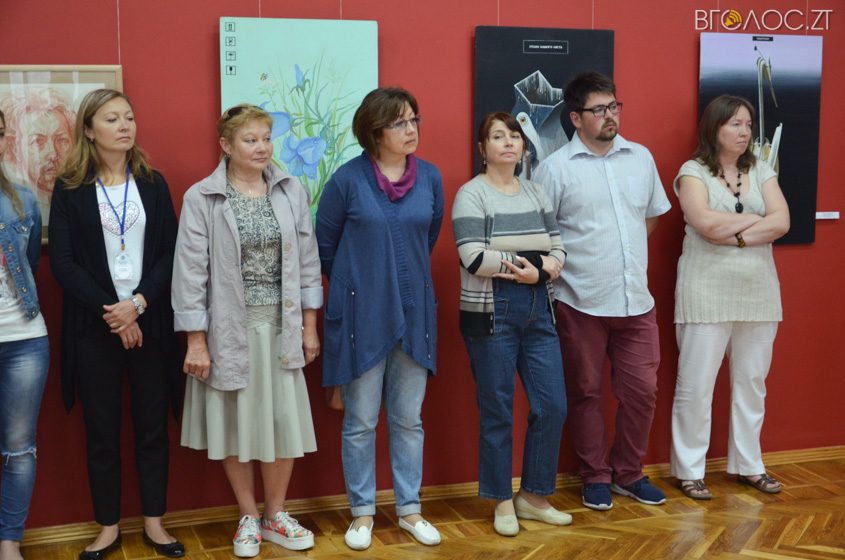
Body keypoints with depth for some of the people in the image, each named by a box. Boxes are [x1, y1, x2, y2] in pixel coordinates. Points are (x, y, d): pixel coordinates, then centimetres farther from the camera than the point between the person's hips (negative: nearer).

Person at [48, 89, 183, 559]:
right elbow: (62, 262, -5)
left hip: (150, 322, 1)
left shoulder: (153, 184, 7)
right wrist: (109, 312, -13)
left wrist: (138, 303, -13)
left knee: (153, 425, 7)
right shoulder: (70, 189, 2)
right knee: (102, 430, 6)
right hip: (94, 326, -1)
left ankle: (154, 522, 20)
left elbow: (169, 253, 1)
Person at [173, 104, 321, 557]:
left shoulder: (292, 192, 2)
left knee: (284, 420, 5)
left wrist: (309, 325, 6)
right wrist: (195, 340, -9)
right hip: (228, 327, -2)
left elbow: (307, 260, 6)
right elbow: (191, 272, -7)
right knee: (236, 422, 8)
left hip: (281, 325, 2)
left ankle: (275, 516, 25)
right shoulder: (201, 198, -7)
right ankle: (249, 517, 26)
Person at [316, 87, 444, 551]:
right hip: (362, 315, -3)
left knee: (408, 420, 11)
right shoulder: (348, 179, -9)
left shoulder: (430, 177, 1)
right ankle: (362, 512, 21)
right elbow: (325, 245, 3)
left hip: (414, 314, 3)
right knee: (360, 422, 7)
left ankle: (409, 509, 24)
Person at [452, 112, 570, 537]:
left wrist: (539, 270, -12)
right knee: (497, 412, 3)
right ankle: (502, 502, 19)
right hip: (491, 313, -6)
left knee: (552, 406, 5)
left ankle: (533, 496, 22)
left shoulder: (537, 193, 12)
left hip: (538, 310, 6)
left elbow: (558, 249, 9)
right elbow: (474, 258, -18)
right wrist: (527, 264, -9)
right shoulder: (471, 195, -7)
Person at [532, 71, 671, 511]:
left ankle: (628, 473, 26)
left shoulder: (641, 158, 7)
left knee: (641, 390, 7)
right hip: (580, 304, -4)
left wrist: (625, 254, 12)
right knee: (586, 393, 8)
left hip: (636, 301, 4)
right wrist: (562, 267, -6)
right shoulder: (556, 167, -7)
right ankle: (596, 476, 24)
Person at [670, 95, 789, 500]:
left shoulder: (761, 171, 10)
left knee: (752, 382, 12)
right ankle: (689, 470, 11)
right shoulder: (693, 171, -3)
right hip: (707, 294, -5)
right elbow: (707, 225, -18)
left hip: (758, 293, 5)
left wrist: (736, 235, -15)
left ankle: (749, 464, 25)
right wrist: (757, 218, -6)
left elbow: (781, 223, -3)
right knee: (695, 384, -1)